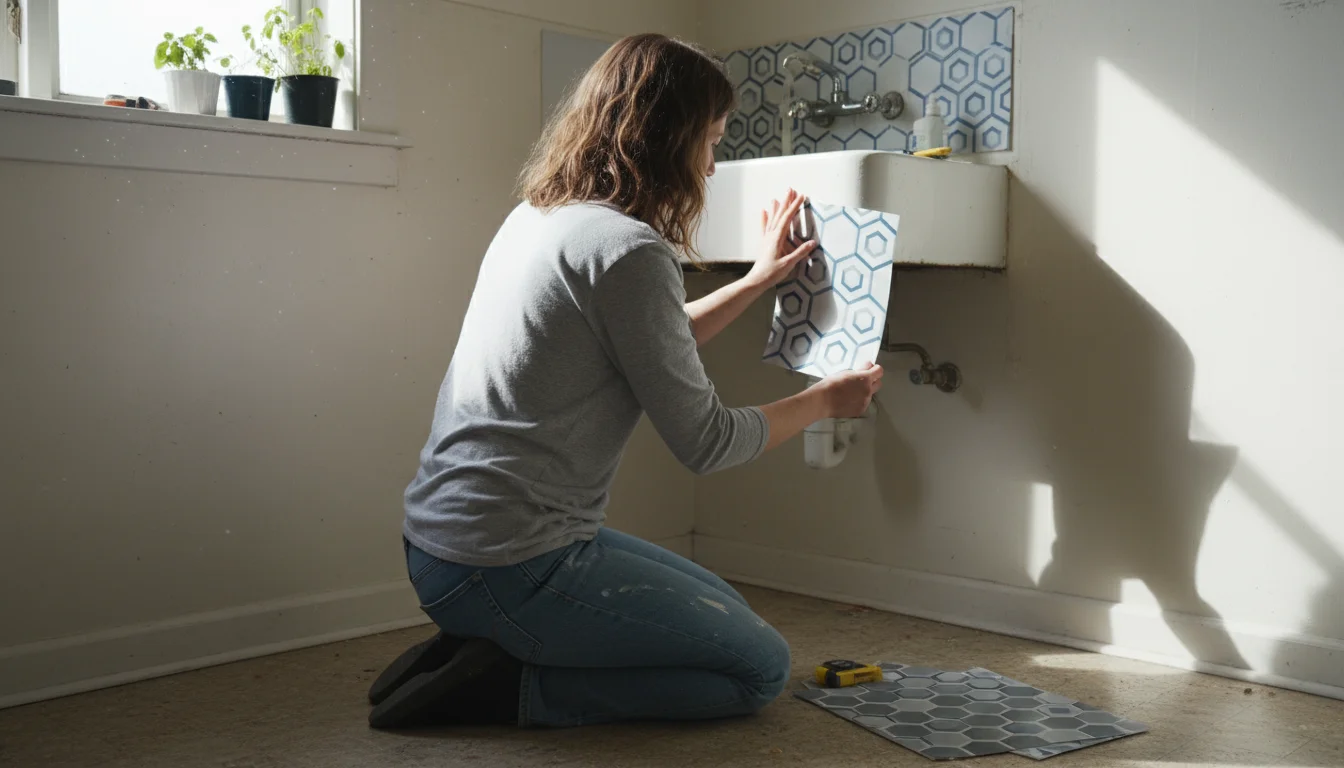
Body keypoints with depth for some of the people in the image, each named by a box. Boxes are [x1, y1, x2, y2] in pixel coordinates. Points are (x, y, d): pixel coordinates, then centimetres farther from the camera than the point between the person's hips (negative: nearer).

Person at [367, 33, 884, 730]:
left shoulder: (535, 215, 9)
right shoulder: (627, 248, -19)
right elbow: (704, 441, -12)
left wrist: (760, 279, 27)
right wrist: (825, 400, 4)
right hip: (508, 565, -9)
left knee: (723, 607, 21)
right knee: (761, 668, 2)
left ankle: (477, 648, 10)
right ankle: (508, 688, -5)